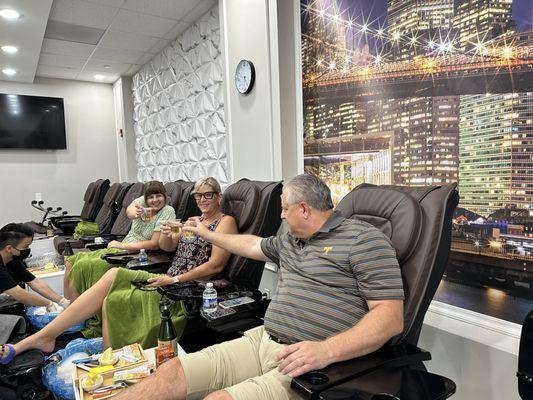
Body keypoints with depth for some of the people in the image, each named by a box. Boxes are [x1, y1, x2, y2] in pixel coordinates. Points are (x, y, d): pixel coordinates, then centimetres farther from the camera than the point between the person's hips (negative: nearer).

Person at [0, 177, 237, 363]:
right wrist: (166, 234, -10)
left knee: (113, 300, -19)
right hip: (168, 280, 7)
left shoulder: (225, 222, -4)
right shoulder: (193, 221, 21)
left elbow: (216, 265, -15)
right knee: (113, 276, -15)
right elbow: (167, 247, 14)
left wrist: (175, 279, -16)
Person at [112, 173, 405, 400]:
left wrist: (327, 350, -26)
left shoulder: (363, 239, -6)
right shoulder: (290, 241, 19)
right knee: (171, 372, -10)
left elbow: (391, 316, -12)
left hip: (310, 364, -7)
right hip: (262, 340, 8)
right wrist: (206, 234, 48)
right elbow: (252, 245, 38)